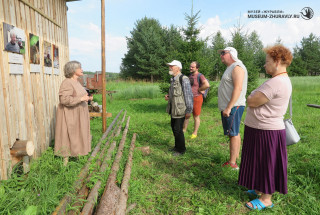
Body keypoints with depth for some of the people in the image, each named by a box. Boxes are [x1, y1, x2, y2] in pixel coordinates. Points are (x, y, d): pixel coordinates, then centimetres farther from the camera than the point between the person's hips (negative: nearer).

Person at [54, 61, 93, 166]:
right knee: (68, 138, 1)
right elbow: (64, 99, -28)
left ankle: (74, 156, 27)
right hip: (69, 115, -9)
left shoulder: (76, 82, 11)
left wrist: (87, 98, 5)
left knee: (76, 138, 15)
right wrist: (81, 99, -24)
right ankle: (66, 161, 13)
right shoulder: (67, 83, -18)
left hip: (76, 115, 9)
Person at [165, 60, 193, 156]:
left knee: (178, 129, -2)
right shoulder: (173, 79, 12)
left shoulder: (184, 79, -16)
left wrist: (189, 111, -16)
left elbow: (189, 96, -16)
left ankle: (181, 149, 16)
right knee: (173, 127, 17)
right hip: (173, 109, 9)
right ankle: (177, 146, 34)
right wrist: (168, 97, 5)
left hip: (180, 109, -9)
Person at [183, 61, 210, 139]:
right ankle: (184, 130, 28)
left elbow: (207, 85, -31)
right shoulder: (190, 76, 10)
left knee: (196, 117, 7)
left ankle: (195, 133, 20)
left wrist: (199, 90, -19)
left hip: (196, 98, -7)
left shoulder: (200, 76, -14)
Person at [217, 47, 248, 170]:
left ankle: (232, 164, 1)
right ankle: (233, 160, 22)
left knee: (233, 134, -6)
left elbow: (238, 88, -22)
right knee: (233, 134, 13)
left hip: (233, 107, -10)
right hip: (228, 107, 10)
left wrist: (229, 107, -24)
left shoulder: (237, 67, -11)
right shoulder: (230, 68, 21)